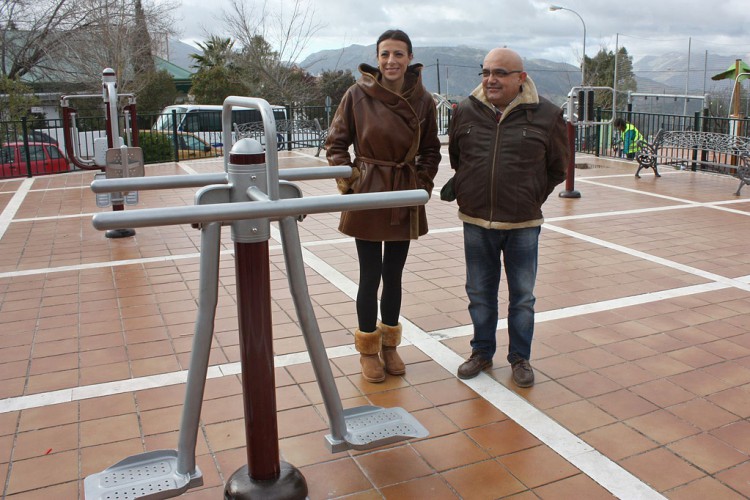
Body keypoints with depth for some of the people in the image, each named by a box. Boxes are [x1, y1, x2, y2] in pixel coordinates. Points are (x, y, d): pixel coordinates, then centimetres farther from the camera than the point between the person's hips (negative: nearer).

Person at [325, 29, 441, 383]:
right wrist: (348, 182, -7)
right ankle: (368, 349, 22)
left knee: (393, 276, 13)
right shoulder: (358, 94, -7)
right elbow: (335, 143, 1)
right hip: (367, 196, -2)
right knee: (370, 276, 3)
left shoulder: (423, 100, 0)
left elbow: (430, 150, 11)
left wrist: (422, 183, 0)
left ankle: (390, 345, 31)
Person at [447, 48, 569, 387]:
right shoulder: (466, 111, 0)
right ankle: (482, 352, 32)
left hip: (523, 225, -2)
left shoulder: (546, 115, -5)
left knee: (522, 297, 10)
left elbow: (558, 168, 7)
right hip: (476, 222, 2)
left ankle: (520, 358, 27)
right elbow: (455, 156, 17)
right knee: (480, 294, 14)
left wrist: (532, 198, 5)